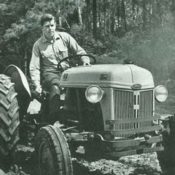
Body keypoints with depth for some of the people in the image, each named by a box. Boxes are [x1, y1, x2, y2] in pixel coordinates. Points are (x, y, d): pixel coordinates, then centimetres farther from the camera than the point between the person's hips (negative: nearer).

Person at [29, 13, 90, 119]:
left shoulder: (64, 37, 10)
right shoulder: (38, 45, 6)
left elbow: (80, 52, 14)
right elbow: (34, 68, 1)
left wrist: (86, 61, -8)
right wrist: (37, 85, -14)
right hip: (50, 73, -2)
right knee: (56, 86, -39)